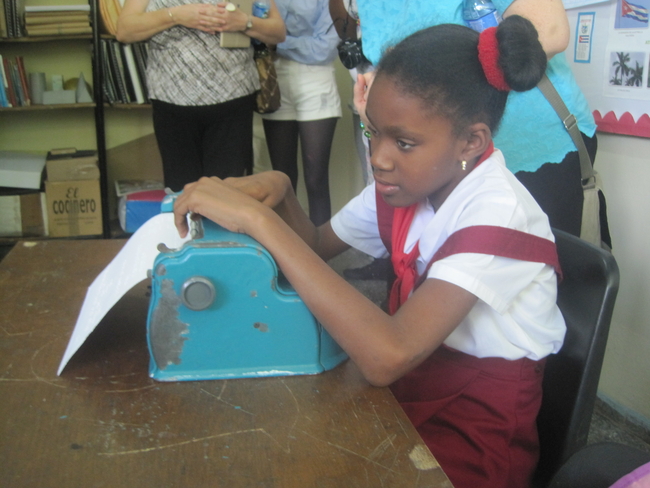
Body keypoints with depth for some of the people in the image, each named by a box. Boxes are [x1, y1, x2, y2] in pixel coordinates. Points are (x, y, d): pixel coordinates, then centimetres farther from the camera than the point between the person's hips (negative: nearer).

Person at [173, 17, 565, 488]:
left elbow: (387, 357, -39)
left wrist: (259, 219, -36)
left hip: (477, 435, -5)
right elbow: (317, 246, 8)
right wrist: (278, 191, -14)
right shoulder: (410, 181, -4)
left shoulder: (497, 214, -26)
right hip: (412, 388, 6)